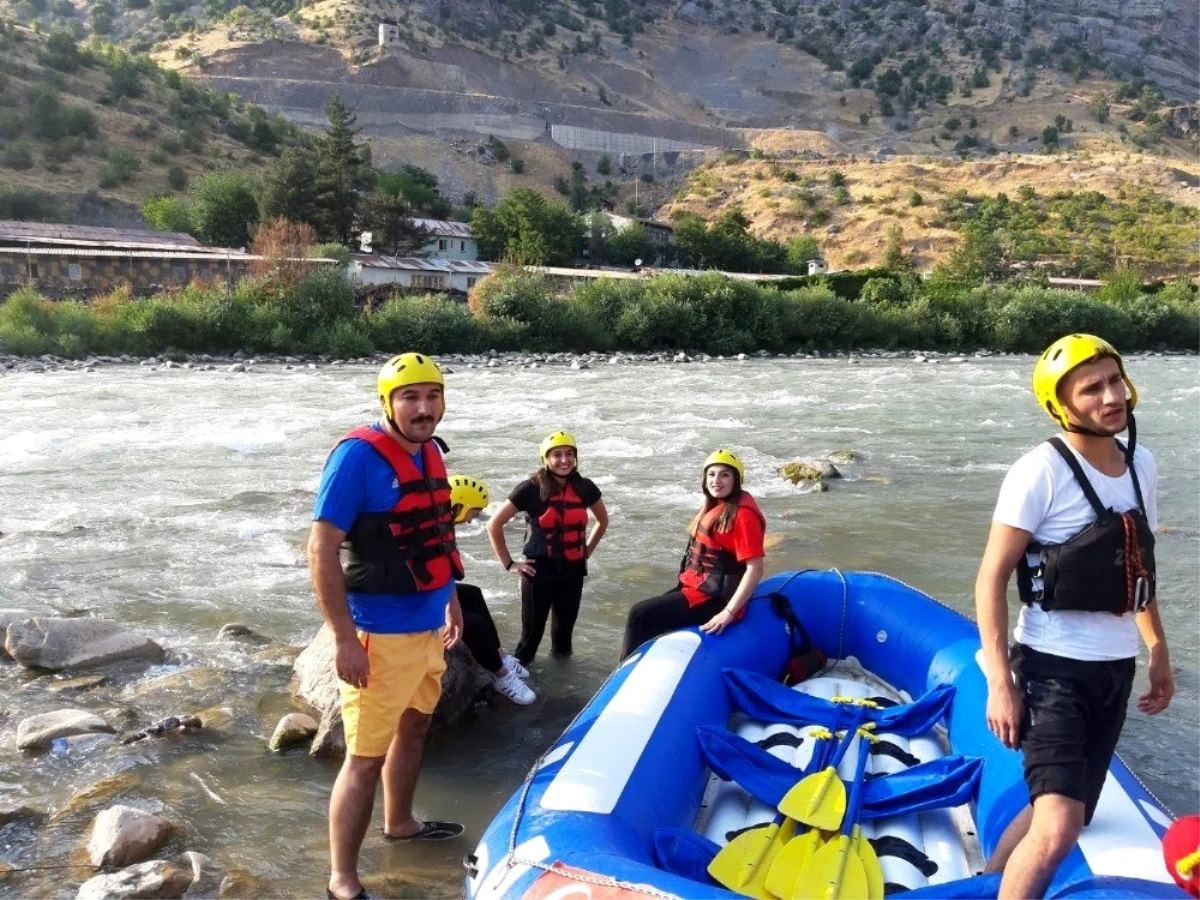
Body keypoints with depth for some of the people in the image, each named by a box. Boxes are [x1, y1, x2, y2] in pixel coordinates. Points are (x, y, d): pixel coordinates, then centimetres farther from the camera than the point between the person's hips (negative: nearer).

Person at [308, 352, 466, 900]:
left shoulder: (429, 453, 7)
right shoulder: (358, 455, -18)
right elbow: (321, 550, -20)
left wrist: (450, 600, 20)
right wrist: (345, 639, -22)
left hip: (427, 625, 9)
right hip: (382, 634, -9)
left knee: (414, 727, 24)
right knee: (366, 756, -3)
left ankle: (400, 823, 45)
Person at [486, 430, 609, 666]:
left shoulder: (585, 487, 0)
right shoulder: (531, 488, -13)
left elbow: (602, 520, 20)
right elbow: (494, 525, -8)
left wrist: (588, 550, 12)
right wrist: (509, 563, -8)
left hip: (573, 571, 4)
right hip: (539, 572, -4)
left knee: (565, 626, 16)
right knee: (532, 630, 1)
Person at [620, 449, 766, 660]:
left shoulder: (742, 514, -18)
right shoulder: (714, 506, 10)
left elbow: (755, 568, -22)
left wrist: (728, 612, -26)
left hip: (713, 597, -10)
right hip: (697, 587, 10)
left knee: (639, 616, -13)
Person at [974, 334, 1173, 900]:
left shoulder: (1141, 465, 6)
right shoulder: (1042, 471, -16)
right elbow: (991, 580, -16)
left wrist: (1158, 653, 20)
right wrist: (1000, 683, -20)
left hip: (1116, 669, 7)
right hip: (1055, 669, -7)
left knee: (1062, 814, 16)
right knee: (1058, 829, -18)